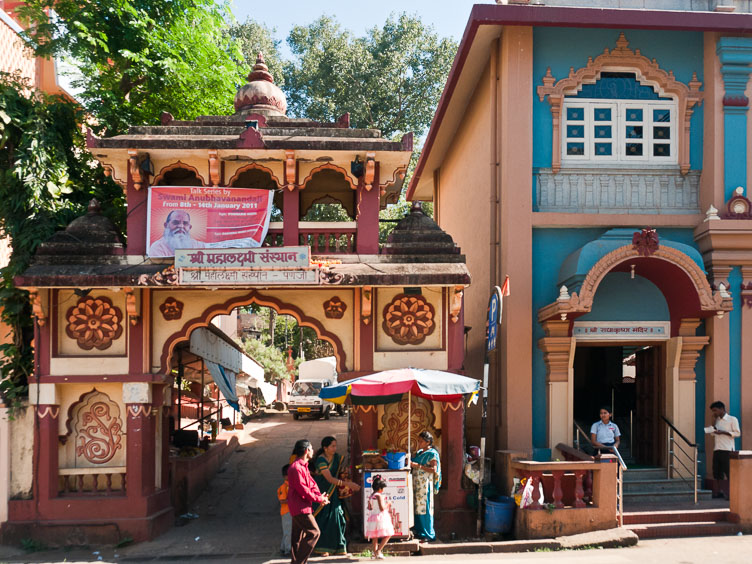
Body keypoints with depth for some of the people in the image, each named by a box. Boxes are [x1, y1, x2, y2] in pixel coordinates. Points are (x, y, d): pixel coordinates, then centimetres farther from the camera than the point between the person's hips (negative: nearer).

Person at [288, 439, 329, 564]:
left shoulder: (303, 466, 16)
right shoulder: (296, 468, -18)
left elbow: (312, 484, 14)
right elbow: (303, 489, -21)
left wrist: (320, 496, -5)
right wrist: (319, 499, -13)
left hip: (302, 507, 10)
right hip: (300, 508, -10)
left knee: (298, 536, 12)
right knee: (314, 532, -9)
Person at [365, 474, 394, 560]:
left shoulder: (371, 496, 10)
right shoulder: (379, 496, -15)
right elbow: (382, 508, -19)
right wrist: (387, 504, -1)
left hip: (373, 517, 9)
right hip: (380, 518, -9)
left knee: (374, 536, 15)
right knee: (388, 535, -4)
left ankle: (375, 552, 18)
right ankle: (378, 551, -11)